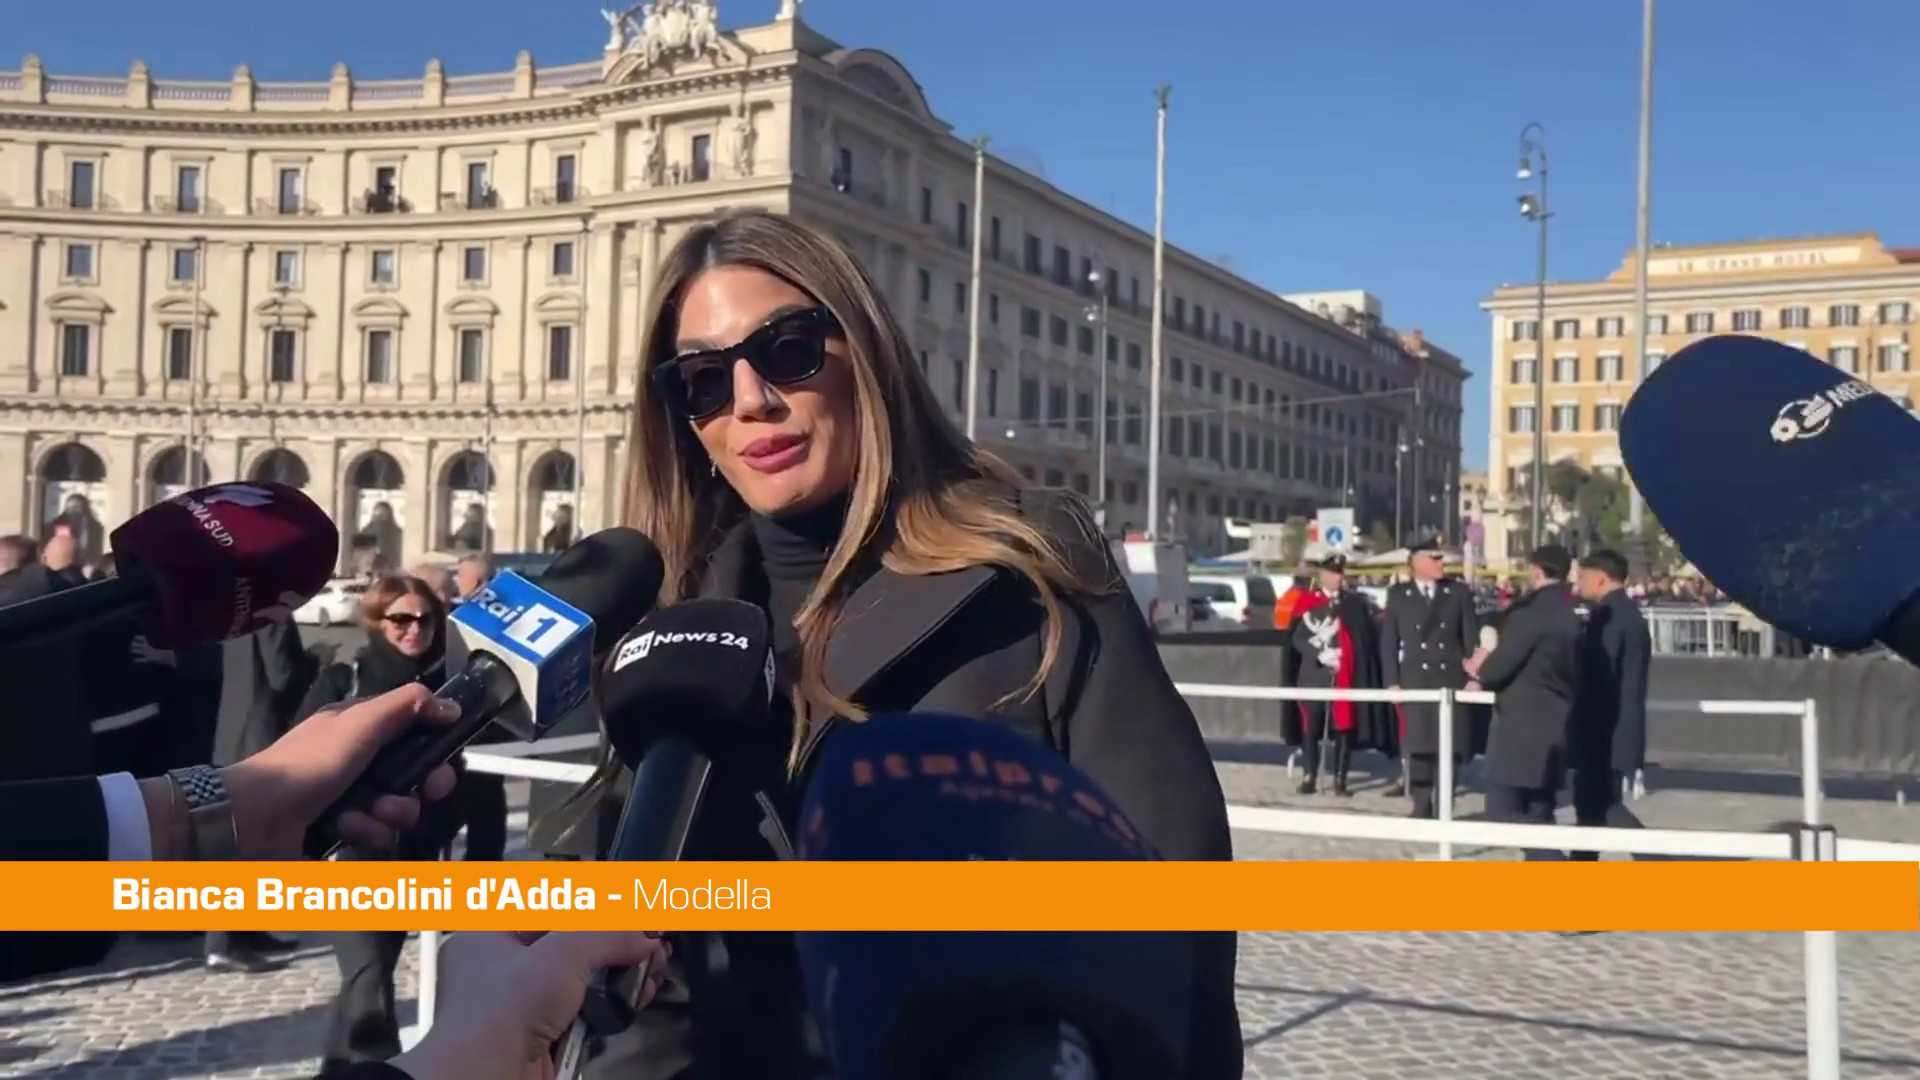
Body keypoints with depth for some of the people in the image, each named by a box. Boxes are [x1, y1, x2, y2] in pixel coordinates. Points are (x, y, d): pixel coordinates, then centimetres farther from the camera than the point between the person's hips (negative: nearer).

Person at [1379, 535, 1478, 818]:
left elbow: (1470, 638, 5)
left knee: (1448, 748, 1)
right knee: (1418, 747, -1)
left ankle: (1443, 810, 10)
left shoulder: (1459, 593, 8)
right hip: (1414, 682, 0)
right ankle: (1421, 808, 9)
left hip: (1451, 681, 1)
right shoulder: (1398, 595, 6)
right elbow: (1389, 642, 4)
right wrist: (1392, 681, -4)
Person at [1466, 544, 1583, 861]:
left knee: (1503, 810, -5)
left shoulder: (1530, 612, -15)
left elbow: (1498, 667, -16)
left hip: (1522, 728, -9)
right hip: (1553, 729, 9)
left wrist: (1477, 669, 8)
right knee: (1537, 813, 13)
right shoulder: (1570, 618, 13)